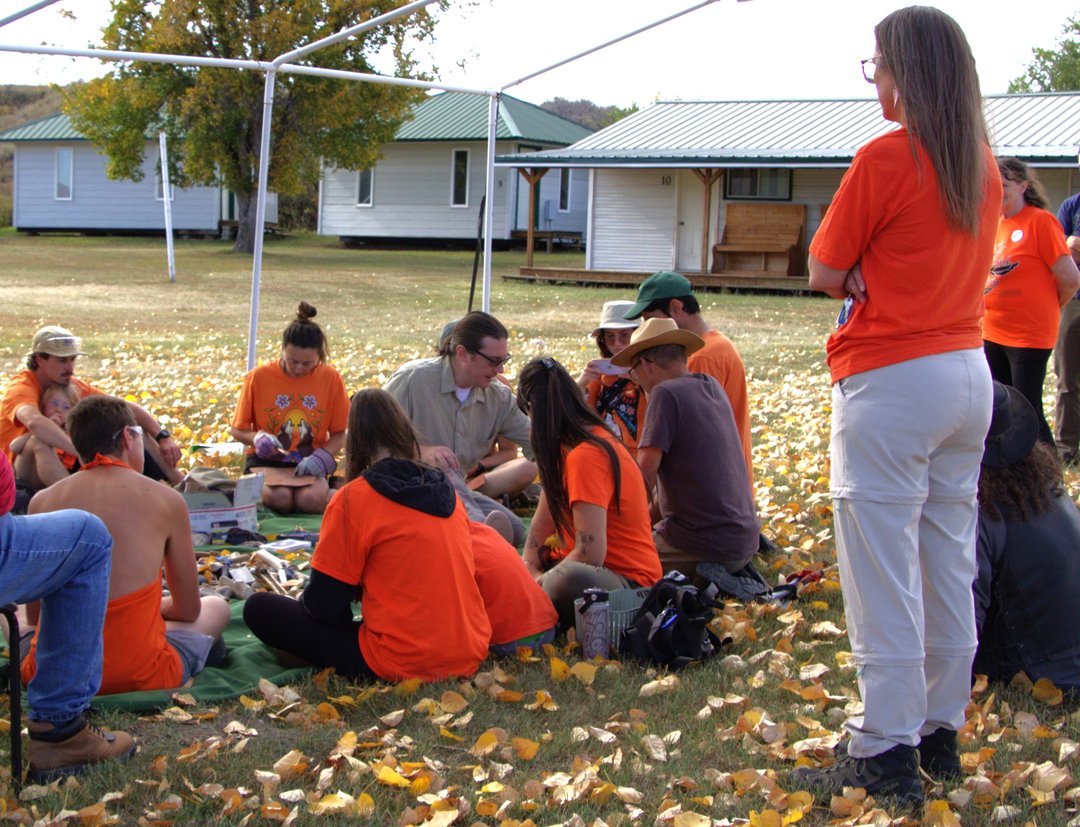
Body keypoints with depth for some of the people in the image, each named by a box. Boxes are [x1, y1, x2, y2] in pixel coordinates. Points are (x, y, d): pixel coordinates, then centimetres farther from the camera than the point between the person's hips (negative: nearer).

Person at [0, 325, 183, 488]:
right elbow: (34, 422, -43)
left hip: (64, 469, 7)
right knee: (39, 441, -39)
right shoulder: (21, 389, -20)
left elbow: (128, 408, -1)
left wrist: (163, 437, -16)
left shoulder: (75, 386, 0)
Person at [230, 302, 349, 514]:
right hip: (265, 459, 0)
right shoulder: (259, 377, -4)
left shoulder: (331, 379, -2)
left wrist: (319, 458, -17)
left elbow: (339, 435, 3)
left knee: (311, 500, -33)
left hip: (309, 463, 0)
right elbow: (237, 430, 5)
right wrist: (257, 438, -18)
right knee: (280, 497, -33)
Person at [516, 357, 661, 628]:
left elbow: (590, 553, -27)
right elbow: (544, 518, 8)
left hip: (627, 580, -10)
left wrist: (542, 580, -12)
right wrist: (529, 566, -6)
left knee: (571, 582, -43)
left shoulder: (585, 456, -23)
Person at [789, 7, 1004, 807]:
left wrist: (862, 272, 6)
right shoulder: (984, 165, 9)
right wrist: (882, 275, 3)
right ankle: (941, 726, 24)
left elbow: (825, 272, -8)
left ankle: (886, 753, 1)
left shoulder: (887, 157, -13)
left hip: (893, 377, -8)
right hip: (969, 372, 8)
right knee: (949, 562, 15)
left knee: (883, 570, -3)